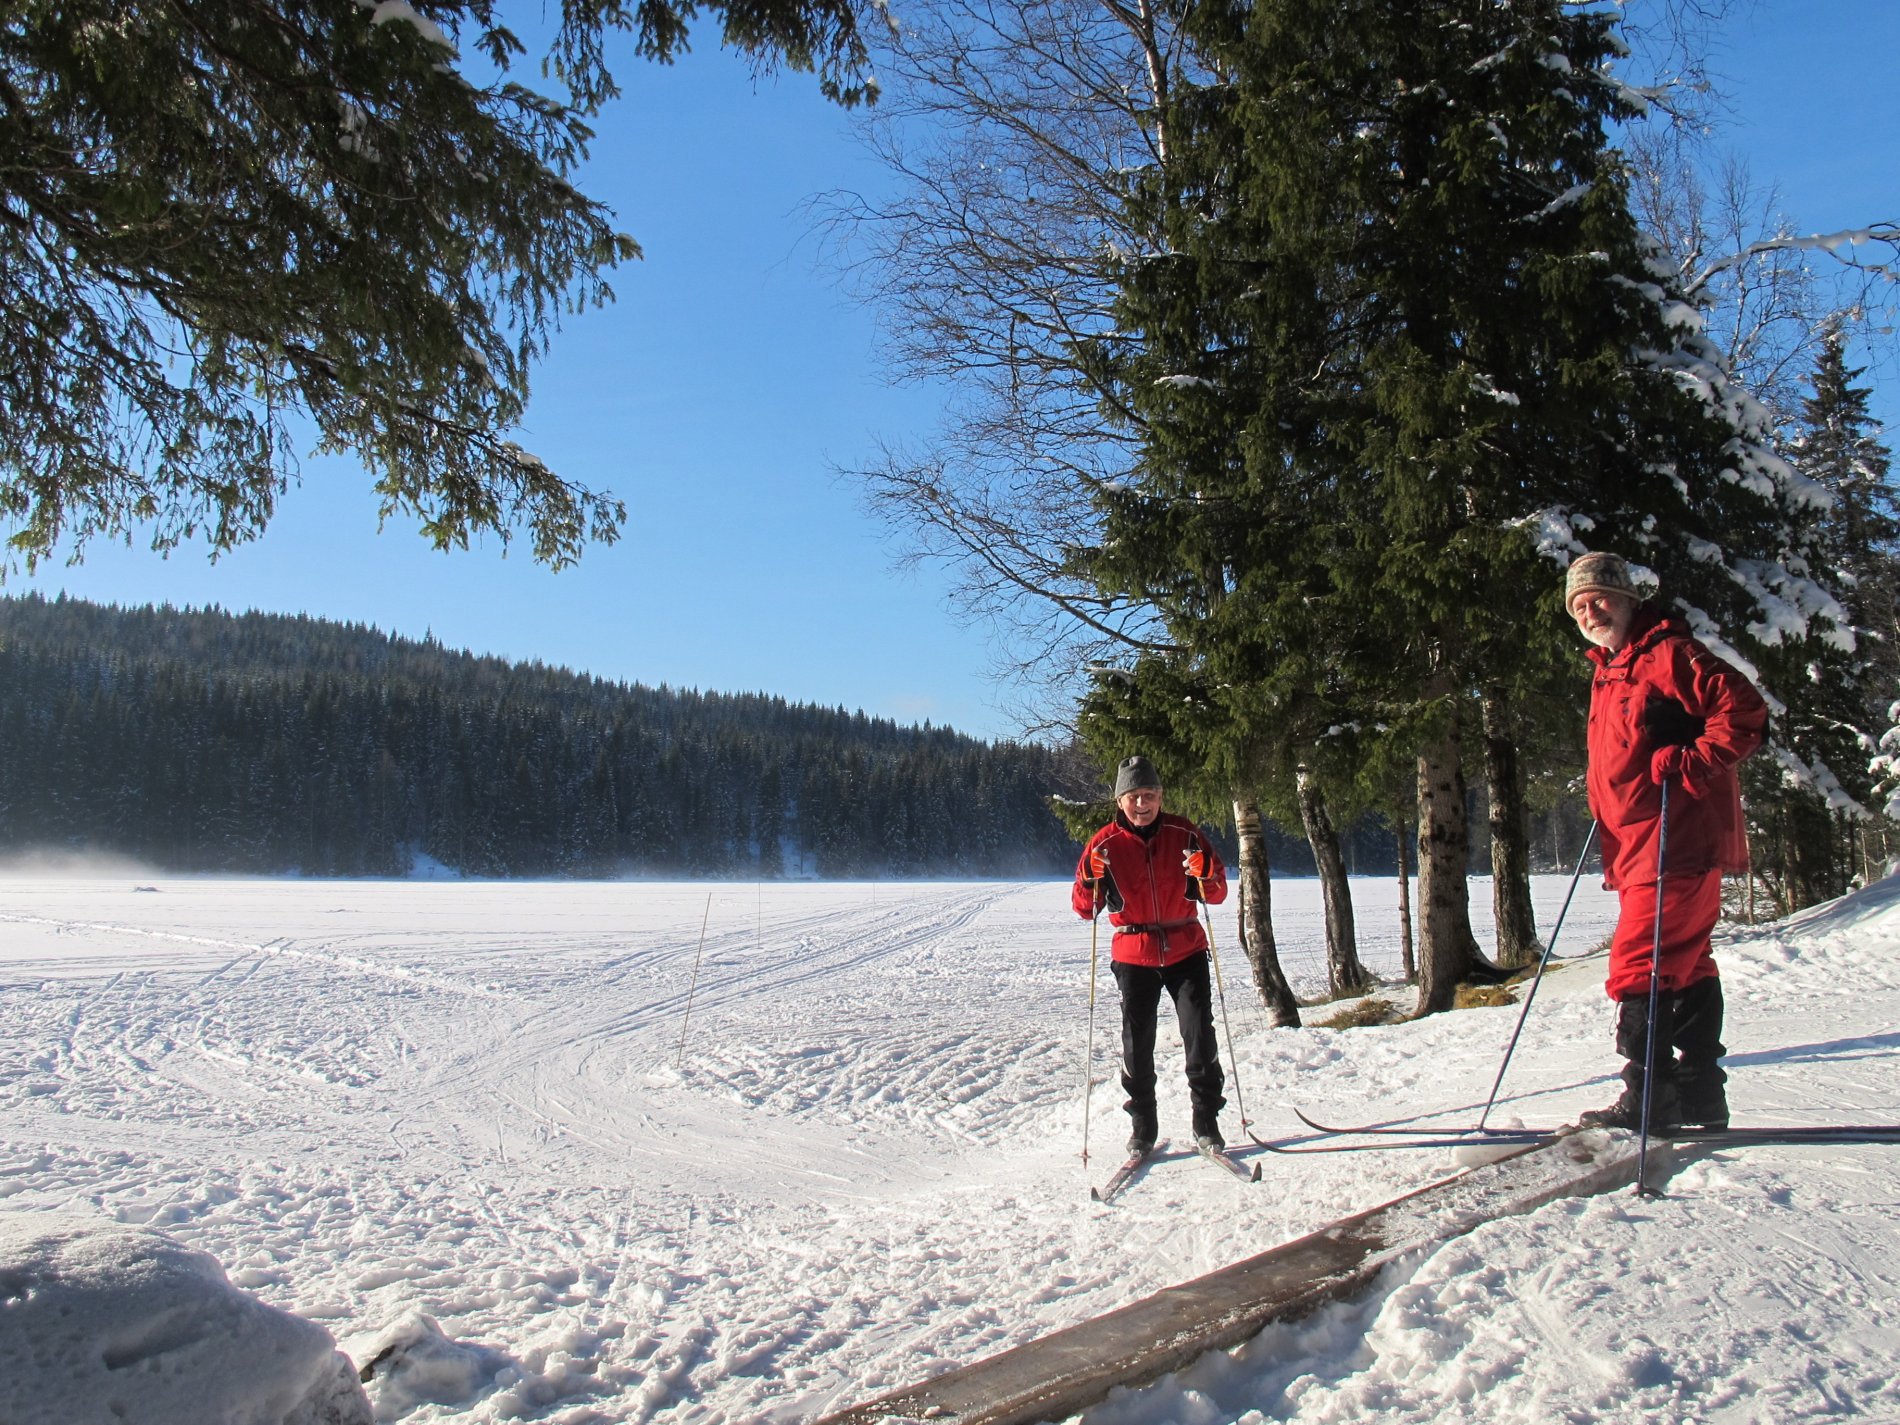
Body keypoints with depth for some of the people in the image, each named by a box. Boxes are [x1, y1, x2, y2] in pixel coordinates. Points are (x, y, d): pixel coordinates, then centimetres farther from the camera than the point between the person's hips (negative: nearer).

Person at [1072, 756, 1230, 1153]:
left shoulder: (1183, 834, -1)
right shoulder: (1105, 844, -3)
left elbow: (1218, 894, 3)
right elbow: (1085, 909, -2)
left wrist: (1204, 876, -19)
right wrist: (1090, 881, -21)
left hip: (1186, 951, 0)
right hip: (1133, 956, 0)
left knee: (1200, 1035, -5)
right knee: (1136, 1044, 2)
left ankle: (1206, 1122, 11)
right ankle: (1142, 1127, 17)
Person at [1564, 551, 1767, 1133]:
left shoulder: (1666, 653, -8)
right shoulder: (1608, 674, 20)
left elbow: (1743, 709, -16)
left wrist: (1689, 767, -21)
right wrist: (1613, 850, 19)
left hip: (1678, 840, -9)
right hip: (1636, 843, 9)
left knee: (1638, 967, -11)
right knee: (1685, 967, 13)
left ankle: (1649, 1098, -6)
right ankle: (1699, 1093, 19)